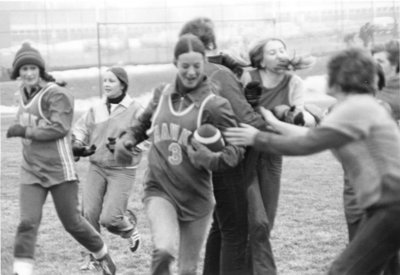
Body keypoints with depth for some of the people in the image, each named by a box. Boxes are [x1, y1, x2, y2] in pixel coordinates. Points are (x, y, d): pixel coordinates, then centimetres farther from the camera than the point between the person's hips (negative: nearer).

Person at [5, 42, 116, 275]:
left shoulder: (57, 94, -11)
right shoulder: (25, 92, 12)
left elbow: (59, 128, -20)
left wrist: (25, 131, -18)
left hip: (60, 170, -5)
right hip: (31, 171, 5)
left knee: (72, 222, 5)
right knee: (27, 222, -9)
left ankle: (103, 255, 30)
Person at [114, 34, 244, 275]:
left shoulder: (215, 105, -10)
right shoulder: (162, 94, 3)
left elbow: (236, 149, -14)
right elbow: (144, 125, 21)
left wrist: (212, 160, -33)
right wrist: (126, 140, 2)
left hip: (196, 197, -1)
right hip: (159, 190, 1)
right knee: (164, 250, -28)